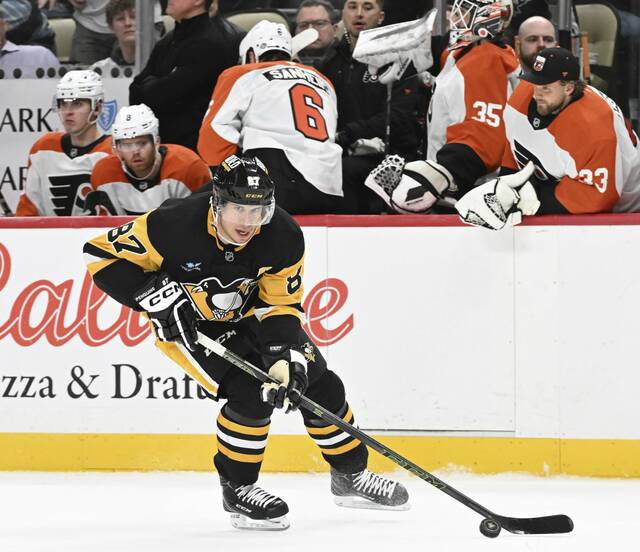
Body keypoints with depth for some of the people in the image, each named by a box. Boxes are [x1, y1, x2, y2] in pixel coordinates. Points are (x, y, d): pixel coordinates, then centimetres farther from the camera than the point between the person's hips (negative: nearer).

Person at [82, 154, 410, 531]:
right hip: (189, 323, -5)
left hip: (250, 314, 5)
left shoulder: (284, 237, -23)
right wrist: (160, 297, -34)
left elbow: (280, 304, -15)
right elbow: (103, 254, -26)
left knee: (320, 385, 2)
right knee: (251, 393, -24)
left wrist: (284, 358, -31)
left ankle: (350, 475, 26)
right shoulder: (175, 226, -33)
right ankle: (237, 489, -2)